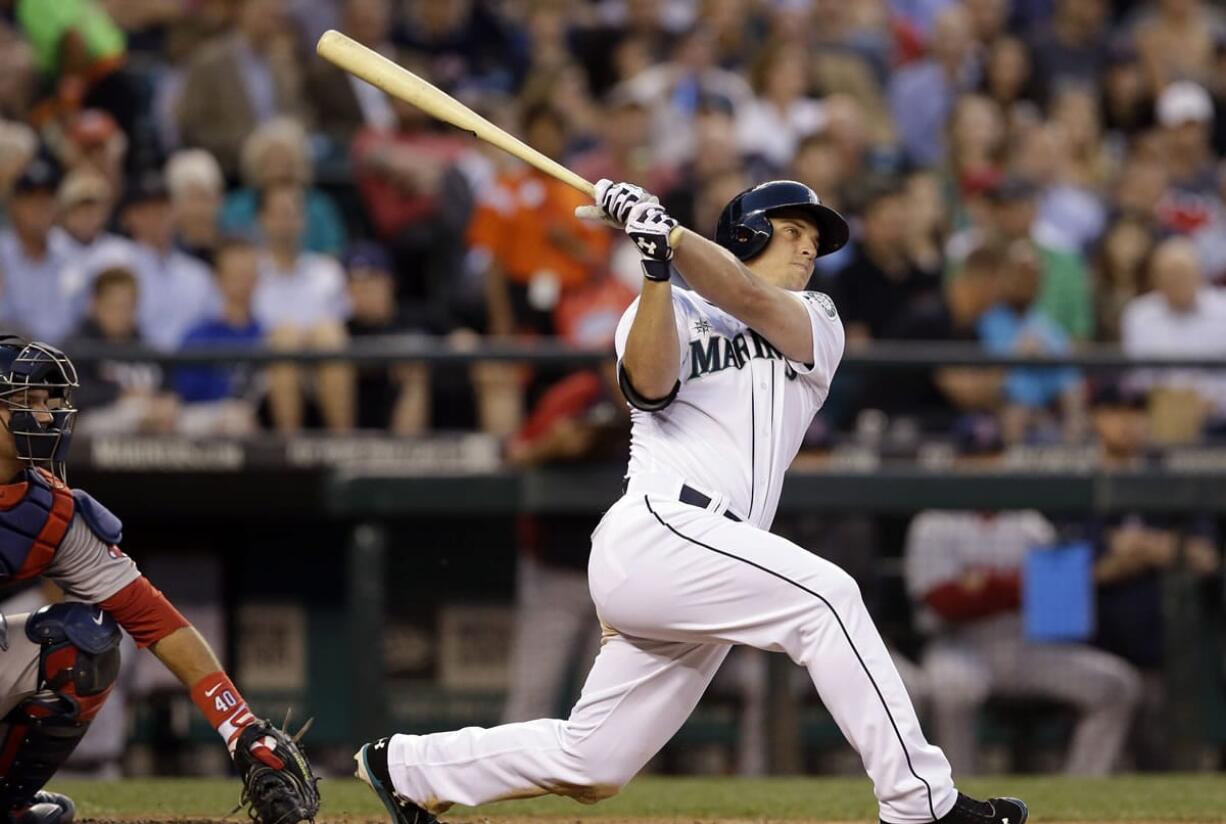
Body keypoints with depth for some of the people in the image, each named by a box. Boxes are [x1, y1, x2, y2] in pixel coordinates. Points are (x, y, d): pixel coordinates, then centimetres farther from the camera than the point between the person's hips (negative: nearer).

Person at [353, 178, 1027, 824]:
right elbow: (649, 383, -11)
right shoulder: (664, 310, 12)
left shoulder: (816, 326, 18)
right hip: (656, 530, -6)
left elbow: (748, 299, -4)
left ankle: (409, 766, 26)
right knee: (824, 596, -24)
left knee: (589, 769, 6)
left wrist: (664, 230, -16)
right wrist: (655, 264, -20)